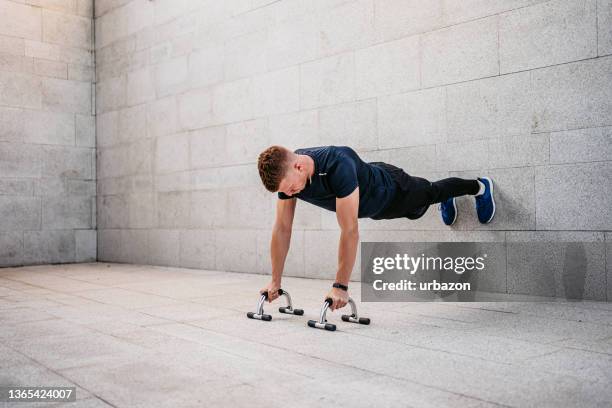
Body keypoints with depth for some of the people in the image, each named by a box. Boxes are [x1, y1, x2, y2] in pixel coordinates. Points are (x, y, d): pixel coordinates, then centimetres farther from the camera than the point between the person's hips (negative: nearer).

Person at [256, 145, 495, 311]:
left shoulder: (338, 165, -50)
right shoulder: (285, 175, -29)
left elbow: (349, 230, -49)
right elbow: (282, 229, -22)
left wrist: (341, 287, -47)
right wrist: (275, 282, -20)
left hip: (391, 191, -5)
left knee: (429, 194, 25)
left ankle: (480, 186, 56)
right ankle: (447, 200, 67)